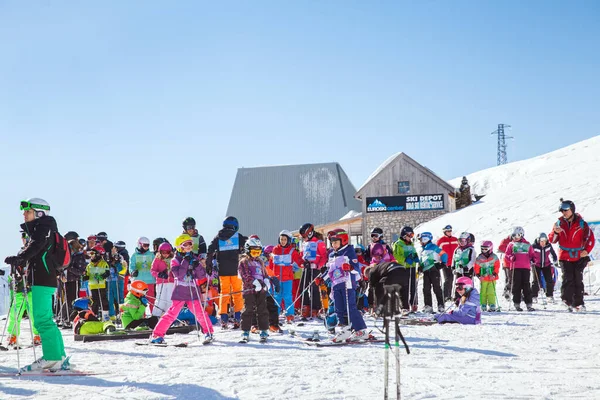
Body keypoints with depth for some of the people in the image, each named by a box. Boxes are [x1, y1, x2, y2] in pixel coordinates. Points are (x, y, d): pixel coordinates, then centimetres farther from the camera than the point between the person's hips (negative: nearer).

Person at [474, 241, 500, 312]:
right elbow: (476, 268, 6)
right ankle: (483, 306, 8)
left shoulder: (494, 257, 1)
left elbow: (497, 267, 1)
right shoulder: (479, 258, 3)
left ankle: (492, 305, -1)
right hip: (483, 278, 1)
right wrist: (478, 275, -6)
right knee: (483, 292, 2)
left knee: (491, 292, -6)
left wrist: (494, 274, -11)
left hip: (492, 278, -1)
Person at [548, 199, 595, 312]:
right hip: (564, 257, 0)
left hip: (579, 257, 0)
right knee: (568, 279, -9)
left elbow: (590, 237, 1)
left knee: (578, 280, 4)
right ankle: (567, 301, -3)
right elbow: (552, 240, 3)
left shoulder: (581, 223, -2)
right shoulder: (559, 223, 3)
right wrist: (556, 233, -18)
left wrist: (586, 250, -12)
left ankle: (578, 303, 10)